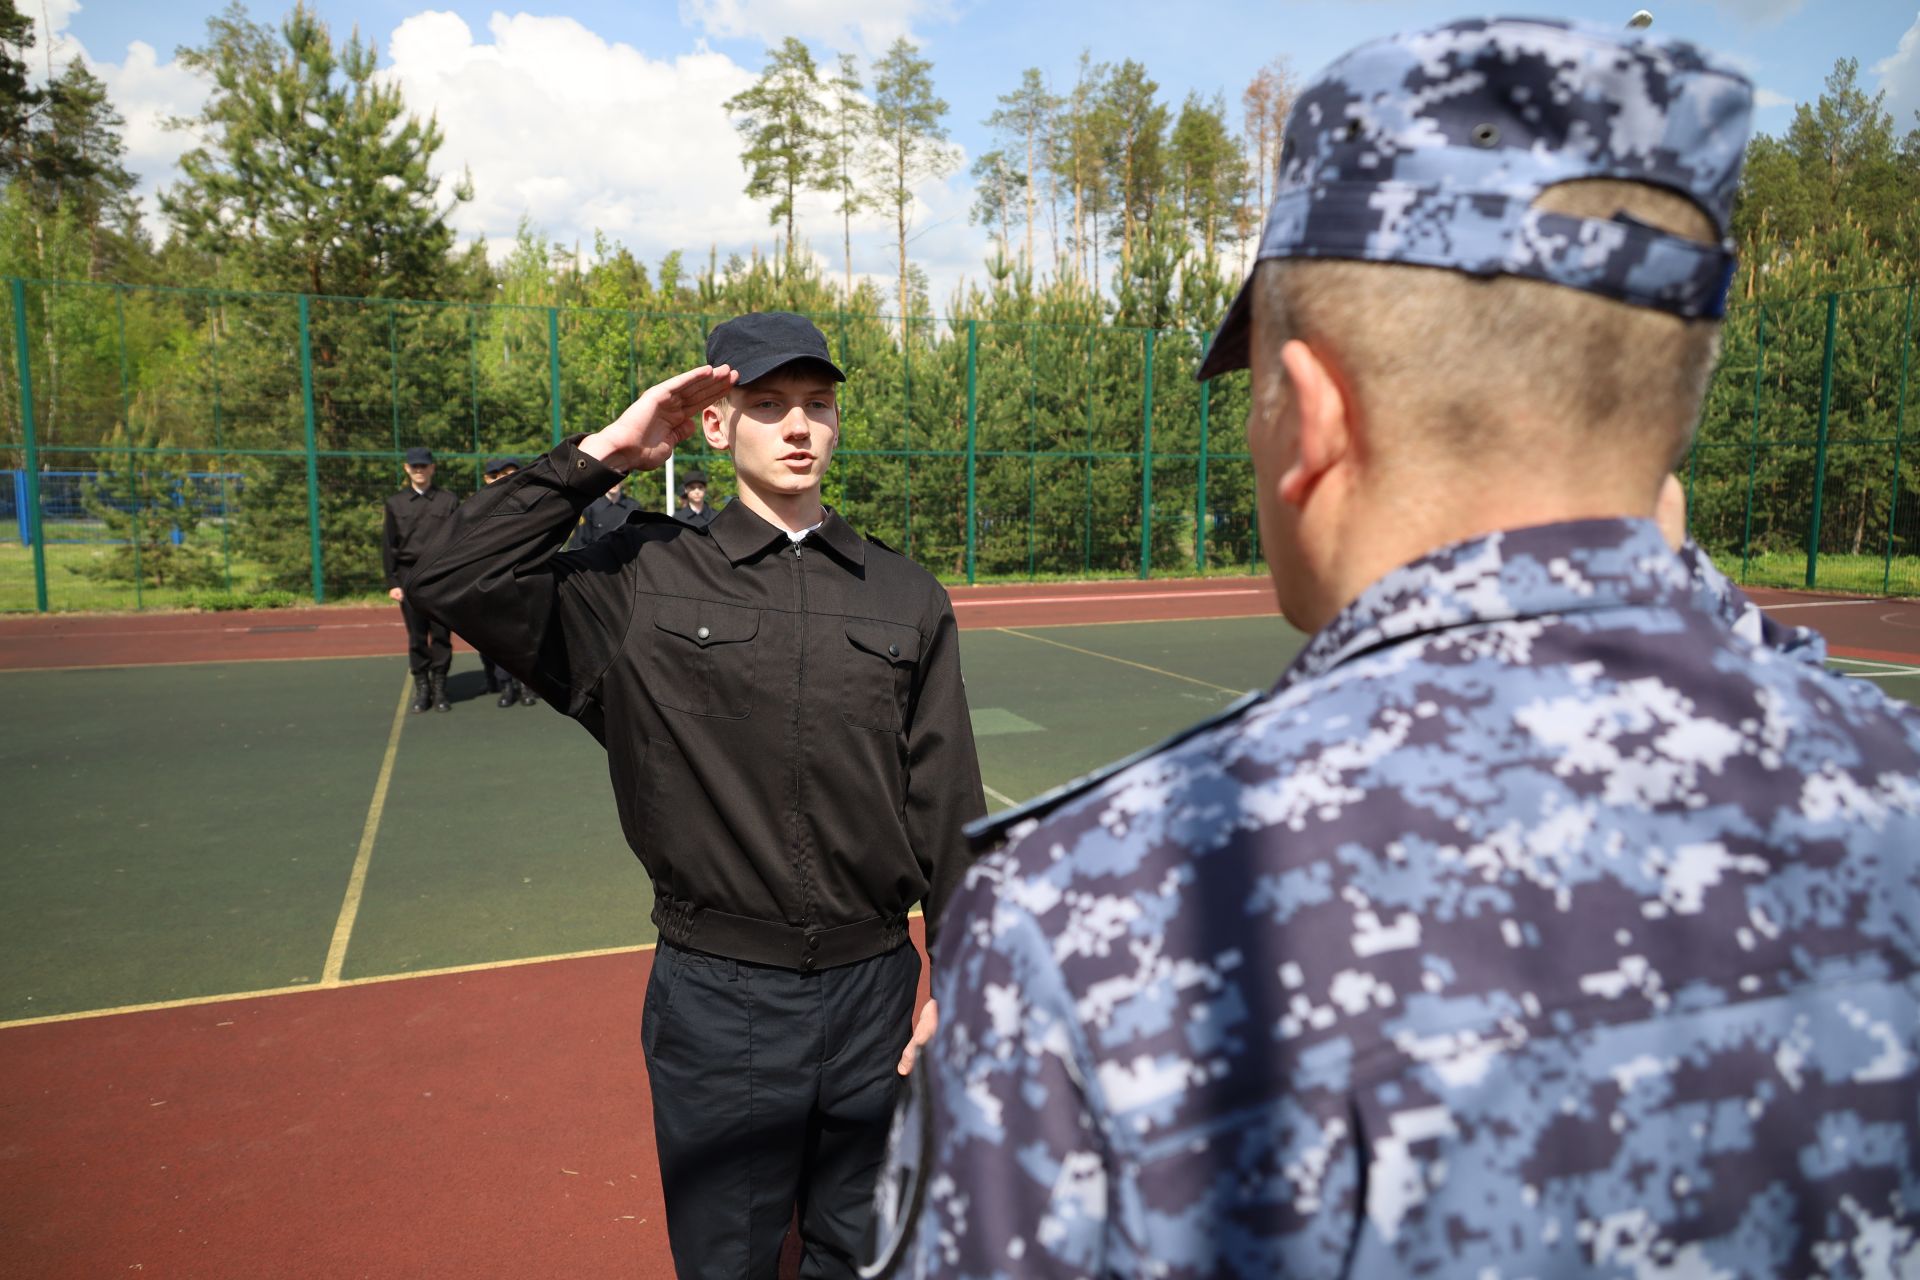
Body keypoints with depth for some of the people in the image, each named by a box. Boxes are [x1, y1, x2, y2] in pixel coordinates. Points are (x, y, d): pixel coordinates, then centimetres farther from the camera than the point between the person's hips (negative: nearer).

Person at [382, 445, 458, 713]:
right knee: (416, 636, 3)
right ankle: (421, 688, 10)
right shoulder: (395, 503, 8)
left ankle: (440, 688, 9)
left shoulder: (449, 501, 5)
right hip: (409, 576, 1)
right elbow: (388, 546, 7)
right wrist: (392, 583, 0)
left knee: (441, 634, 0)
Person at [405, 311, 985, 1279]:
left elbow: (949, 808, 3)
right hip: (716, 1001, -2)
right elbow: (453, 580, -13)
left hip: (875, 992, 2)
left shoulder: (907, 598, 2)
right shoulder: (644, 582, -3)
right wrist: (601, 455, -12)